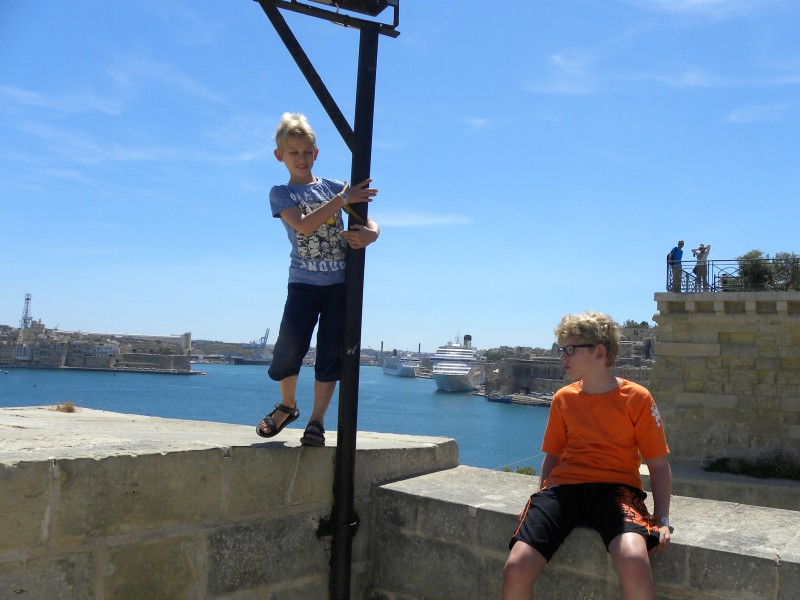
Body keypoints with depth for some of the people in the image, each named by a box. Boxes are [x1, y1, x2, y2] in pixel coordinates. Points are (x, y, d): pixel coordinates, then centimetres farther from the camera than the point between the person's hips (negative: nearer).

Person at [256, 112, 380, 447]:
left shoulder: (333, 187, 13)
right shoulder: (280, 193, 6)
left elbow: (368, 222, 8)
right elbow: (303, 225, -14)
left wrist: (369, 234, -16)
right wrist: (342, 200, -20)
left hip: (341, 282, 2)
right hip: (303, 282, -2)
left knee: (331, 352, 0)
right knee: (290, 345, -7)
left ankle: (317, 421, 9)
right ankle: (287, 406, 21)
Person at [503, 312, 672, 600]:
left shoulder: (637, 398, 3)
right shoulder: (563, 399, 13)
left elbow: (659, 465, 6)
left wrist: (662, 518, -6)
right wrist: (540, 501, 9)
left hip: (614, 487, -2)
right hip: (562, 487, 3)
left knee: (634, 563, -37)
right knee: (516, 570, -22)